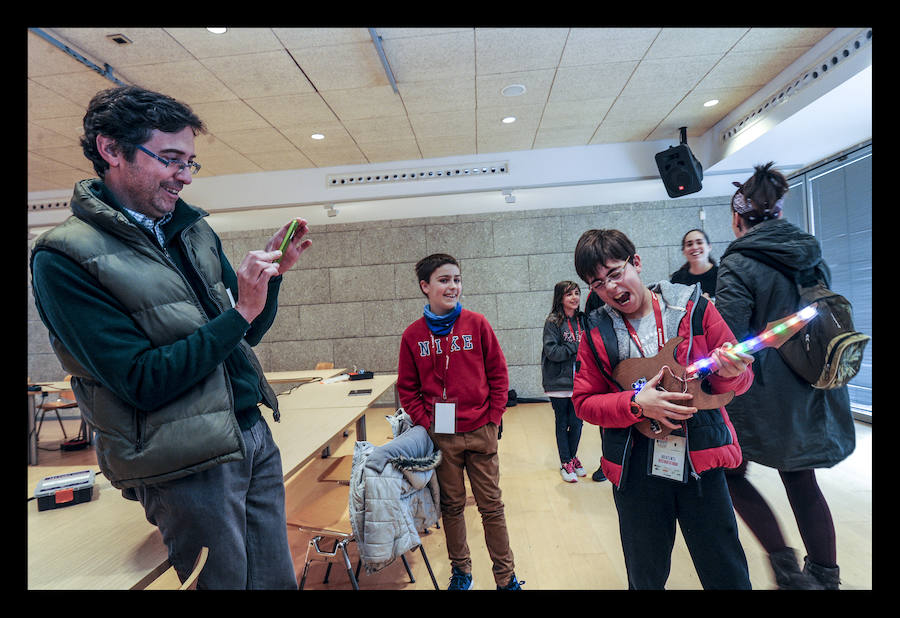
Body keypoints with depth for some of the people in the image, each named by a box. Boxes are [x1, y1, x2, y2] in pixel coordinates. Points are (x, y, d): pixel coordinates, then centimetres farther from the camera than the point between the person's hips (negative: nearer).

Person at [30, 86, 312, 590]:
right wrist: (238, 312, -20)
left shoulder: (194, 231, 7)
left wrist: (273, 273, -4)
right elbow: (143, 382, -17)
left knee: (278, 580, 18)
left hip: (255, 434, 6)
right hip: (187, 465, -6)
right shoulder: (64, 258, -11)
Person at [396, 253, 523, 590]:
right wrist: (425, 423, -4)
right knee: (451, 506, 17)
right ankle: (461, 571, 38)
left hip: (480, 433, -1)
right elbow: (407, 388, 4)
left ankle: (506, 576, 30)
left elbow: (498, 374, 0)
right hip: (441, 437, 1)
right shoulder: (413, 335, -3)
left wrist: (494, 418, -4)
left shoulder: (477, 324, -5)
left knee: (491, 505, 11)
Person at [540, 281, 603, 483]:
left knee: (577, 423, 10)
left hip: (579, 382, 4)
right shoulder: (552, 322, -9)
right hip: (559, 383, -4)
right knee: (562, 424, 9)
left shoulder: (581, 320, 7)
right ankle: (565, 463, 25)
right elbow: (552, 351, -17)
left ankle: (573, 457, 32)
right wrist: (576, 346, -17)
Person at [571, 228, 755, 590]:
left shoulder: (694, 307, -2)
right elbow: (583, 401, -2)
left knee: (727, 576, 14)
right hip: (636, 471, 1)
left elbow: (740, 379, 4)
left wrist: (729, 372, -19)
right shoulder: (597, 333, -1)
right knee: (646, 578, 19)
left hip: (701, 461, 0)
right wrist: (636, 403, -17)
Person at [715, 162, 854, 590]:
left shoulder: (737, 265, -16)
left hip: (762, 397, -7)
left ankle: (787, 566, 9)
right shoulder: (812, 255, 6)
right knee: (802, 482, 19)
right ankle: (826, 575, 30)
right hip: (810, 394, 7)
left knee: (732, 474, 12)